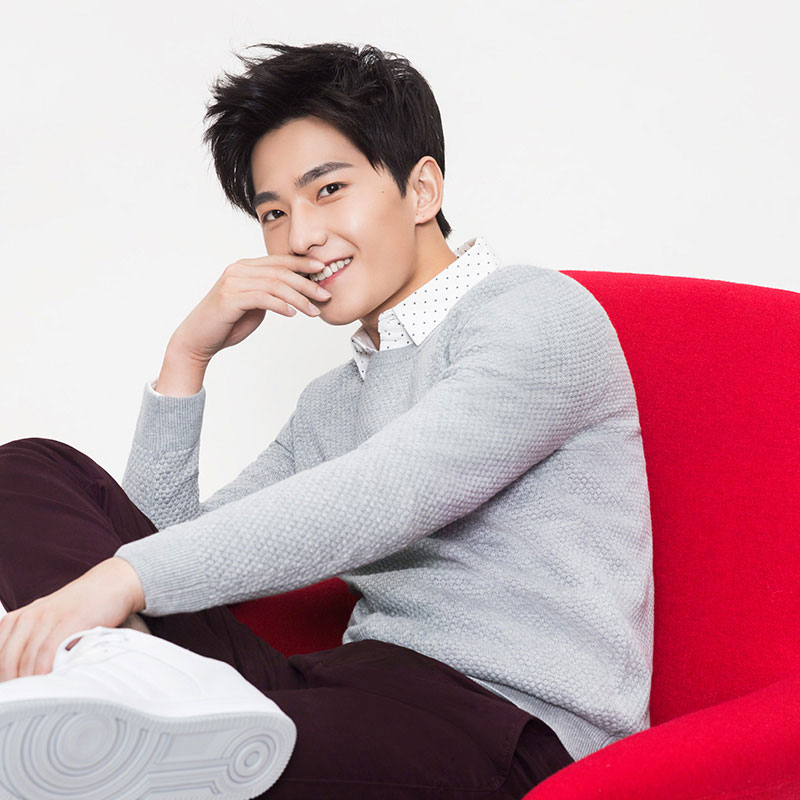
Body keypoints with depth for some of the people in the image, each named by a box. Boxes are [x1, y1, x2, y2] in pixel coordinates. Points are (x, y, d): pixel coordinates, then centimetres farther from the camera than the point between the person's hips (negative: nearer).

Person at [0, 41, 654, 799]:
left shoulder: (537, 313, -2)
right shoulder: (332, 401, 24)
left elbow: (381, 502, -19)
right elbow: (171, 542, 20)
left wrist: (124, 576, -25)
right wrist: (188, 355, 11)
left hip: (502, 714, -8)